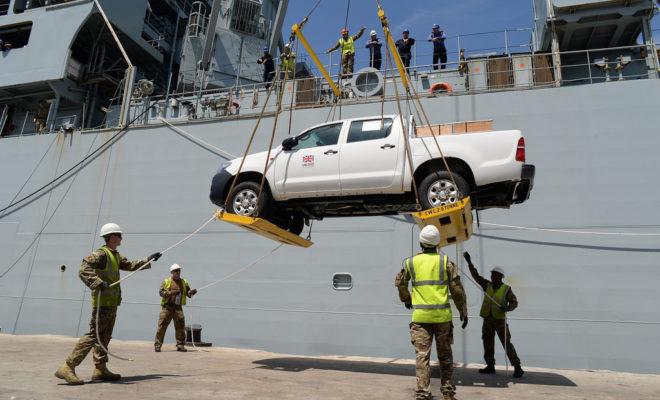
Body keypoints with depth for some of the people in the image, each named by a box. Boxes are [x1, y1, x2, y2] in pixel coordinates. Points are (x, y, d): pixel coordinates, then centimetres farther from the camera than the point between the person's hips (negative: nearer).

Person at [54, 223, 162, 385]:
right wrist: (98, 282, -35)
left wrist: (149, 259, 28)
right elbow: (83, 270, -23)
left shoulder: (116, 256, 18)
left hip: (111, 304, 10)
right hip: (103, 303, -10)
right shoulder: (101, 254, -12)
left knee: (104, 337, 12)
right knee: (93, 335, -11)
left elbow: (131, 265, 29)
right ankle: (68, 367, -6)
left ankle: (100, 369, 19)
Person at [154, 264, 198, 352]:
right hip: (167, 306, -2)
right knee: (162, 326, -3)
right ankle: (157, 345, 7)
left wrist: (192, 292, -11)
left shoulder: (184, 282, 13)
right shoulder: (166, 281, 4)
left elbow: (188, 293, 13)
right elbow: (161, 292, -4)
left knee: (180, 326, -1)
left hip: (178, 307, 3)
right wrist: (171, 292, -18)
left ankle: (180, 345, 8)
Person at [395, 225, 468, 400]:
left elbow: (400, 282, 17)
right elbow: (457, 289, 1)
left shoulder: (411, 262, 4)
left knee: (422, 356, 1)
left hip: (420, 315, 0)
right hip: (442, 315, 1)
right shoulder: (445, 261, 0)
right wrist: (463, 312, 12)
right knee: (445, 355, 14)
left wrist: (406, 299, 35)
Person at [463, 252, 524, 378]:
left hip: (500, 320, -4)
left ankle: (517, 367, 3)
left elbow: (514, 302, -2)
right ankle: (490, 366, 18)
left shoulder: (506, 289, -4)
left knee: (507, 343, -5)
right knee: (488, 344, 8)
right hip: (487, 319, 5)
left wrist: (507, 308, -23)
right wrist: (469, 262, -7)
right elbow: (476, 275, 0)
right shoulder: (487, 285, 5)